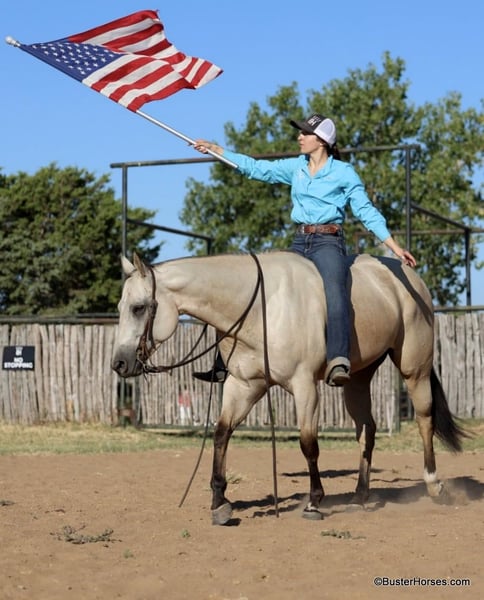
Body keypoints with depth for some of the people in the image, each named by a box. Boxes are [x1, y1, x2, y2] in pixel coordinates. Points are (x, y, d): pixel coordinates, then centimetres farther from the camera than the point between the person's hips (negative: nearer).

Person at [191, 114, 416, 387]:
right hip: (299, 243, 6)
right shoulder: (296, 168, 15)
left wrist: (395, 247, -7)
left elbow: (366, 210, 1)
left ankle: (338, 363, -53)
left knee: (334, 289, -35)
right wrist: (216, 149, 18)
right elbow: (257, 168, 19)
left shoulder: (343, 173, 1)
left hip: (328, 243, -6)